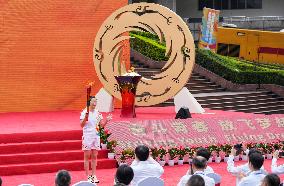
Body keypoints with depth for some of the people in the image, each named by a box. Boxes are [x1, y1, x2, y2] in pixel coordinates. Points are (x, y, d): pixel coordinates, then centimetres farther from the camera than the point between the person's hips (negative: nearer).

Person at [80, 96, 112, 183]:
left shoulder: (98, 113, 7)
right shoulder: (84, 112, -9)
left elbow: (101, 125, 10)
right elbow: (82, 125, -16)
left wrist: (106, 120, -9)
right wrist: (85, 117, -33)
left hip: (96, 136, 5)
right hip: (87, 136, -5)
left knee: (94, 156, 8)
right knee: (87, 156, 0)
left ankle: (93, 176, 14)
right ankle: (88, 176, 5)